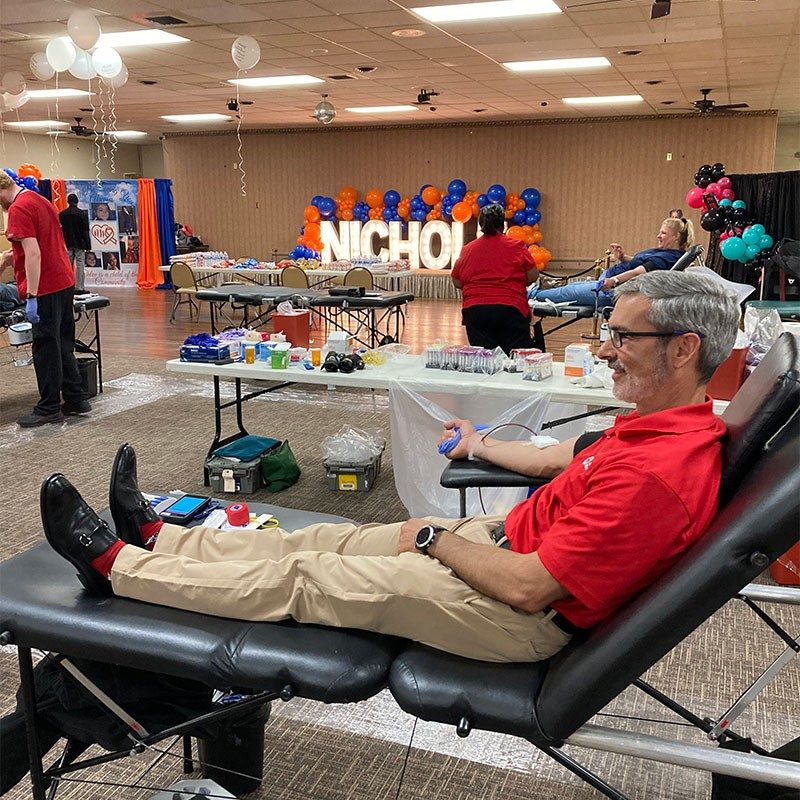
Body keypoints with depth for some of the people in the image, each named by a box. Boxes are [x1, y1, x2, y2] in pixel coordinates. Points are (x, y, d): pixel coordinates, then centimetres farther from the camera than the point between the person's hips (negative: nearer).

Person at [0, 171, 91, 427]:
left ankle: (49, 409, 7)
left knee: (46, 349, -1)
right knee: (63, 346, 15)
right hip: (65, 282, 9)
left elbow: (33, 254, -22)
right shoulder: (40, 200, 15)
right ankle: (75, 399, 21)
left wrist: (31, 297, -22)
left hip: (46, 289, -9)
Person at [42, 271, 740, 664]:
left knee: (303, 576, -3)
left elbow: (528, 587, -29)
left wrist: (434, 539, -14)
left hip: (519, 618, -8)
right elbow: (566, 457, 17)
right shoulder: (674, 422, 1)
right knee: (335, 540, 11)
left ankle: (116, 564, 12)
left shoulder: (657, 472, -31)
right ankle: (158, 539, 25)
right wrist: (482, 443, 29)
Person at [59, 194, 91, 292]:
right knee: (80, 265, -2)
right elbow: (86, 231, -8)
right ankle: (79, 287, -5)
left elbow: (60, 230, 8)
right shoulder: (82, 214, -9)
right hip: (80, 243, -4)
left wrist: (62, 244, 17)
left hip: (67, 244, 4)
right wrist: (87, 245, -4)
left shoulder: (62, 214, 2)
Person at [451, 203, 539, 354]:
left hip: (474, 311, 2)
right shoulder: (516, 246, 5)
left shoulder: (467, 249, 11)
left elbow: (457, 282, 16)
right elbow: (533, 275, 5)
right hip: (510, 309, -2)